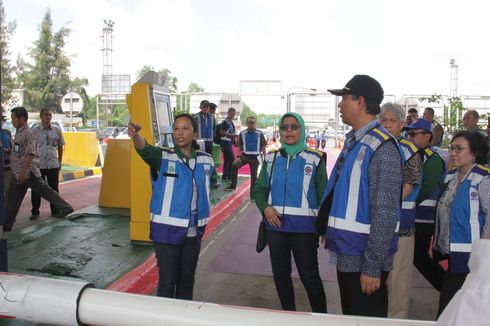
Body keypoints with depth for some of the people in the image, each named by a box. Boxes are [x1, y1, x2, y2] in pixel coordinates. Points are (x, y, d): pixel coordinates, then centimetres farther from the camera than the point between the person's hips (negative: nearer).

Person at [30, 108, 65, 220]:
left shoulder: (56, 130, 4)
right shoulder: (34, 131, -2)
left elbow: (60, 147, 12)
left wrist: (60, 162, 10)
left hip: (53, 165, 2)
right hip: (37, 165, -2)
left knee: (54, 189, 10)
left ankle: (55, 211, 21)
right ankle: (35, 212, 18)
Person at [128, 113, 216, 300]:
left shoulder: (206, 161, 2)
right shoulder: (163, 157, -9)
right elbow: (145, 150, -30)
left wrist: (202, 217, 12)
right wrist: (135, 135, -52)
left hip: (194, 231, 4)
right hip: (167, 229, -4)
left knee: (187, 277, 18)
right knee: (167, 279, 3)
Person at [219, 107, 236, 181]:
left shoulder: (231, 122, 17)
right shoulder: (225, 122, -12)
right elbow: (222, 133, -19)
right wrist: (232, 135, -19)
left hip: (229, 143, 10)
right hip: (225, 143, -10)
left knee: (227, 160, 12)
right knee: (232, 160, -11)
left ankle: (225, 176, 18)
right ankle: (229, 175, -5)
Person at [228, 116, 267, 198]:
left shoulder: (259, 134, 0)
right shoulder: (242, 134, 2)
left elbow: (263, 146, 4)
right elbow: (238, 146, 4)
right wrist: (238, 157, -9)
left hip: (255, 157, 0)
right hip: (244, 156, 0)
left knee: (254, 176, 3)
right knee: (234, 166, -24)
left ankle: (252, 194, 15)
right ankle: (233, 185, -10)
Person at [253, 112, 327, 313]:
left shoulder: (315, 159, -2)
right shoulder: (271, 158, 7)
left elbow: (323, 195, 0)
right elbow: (259, 188, 11)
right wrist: (265, 207, -8)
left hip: (304, 227, -3)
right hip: (275, 225, 4)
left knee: (310, 277, 3)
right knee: (280, 274, 14)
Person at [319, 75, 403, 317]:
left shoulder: (381, 146, -19)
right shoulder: (352, 141, 8)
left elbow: (385, 212, -22)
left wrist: (373, 266, -20)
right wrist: (330, 232, 14)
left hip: (365, 259, -8)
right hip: (346, 252, 8)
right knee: (349, 317, 23)